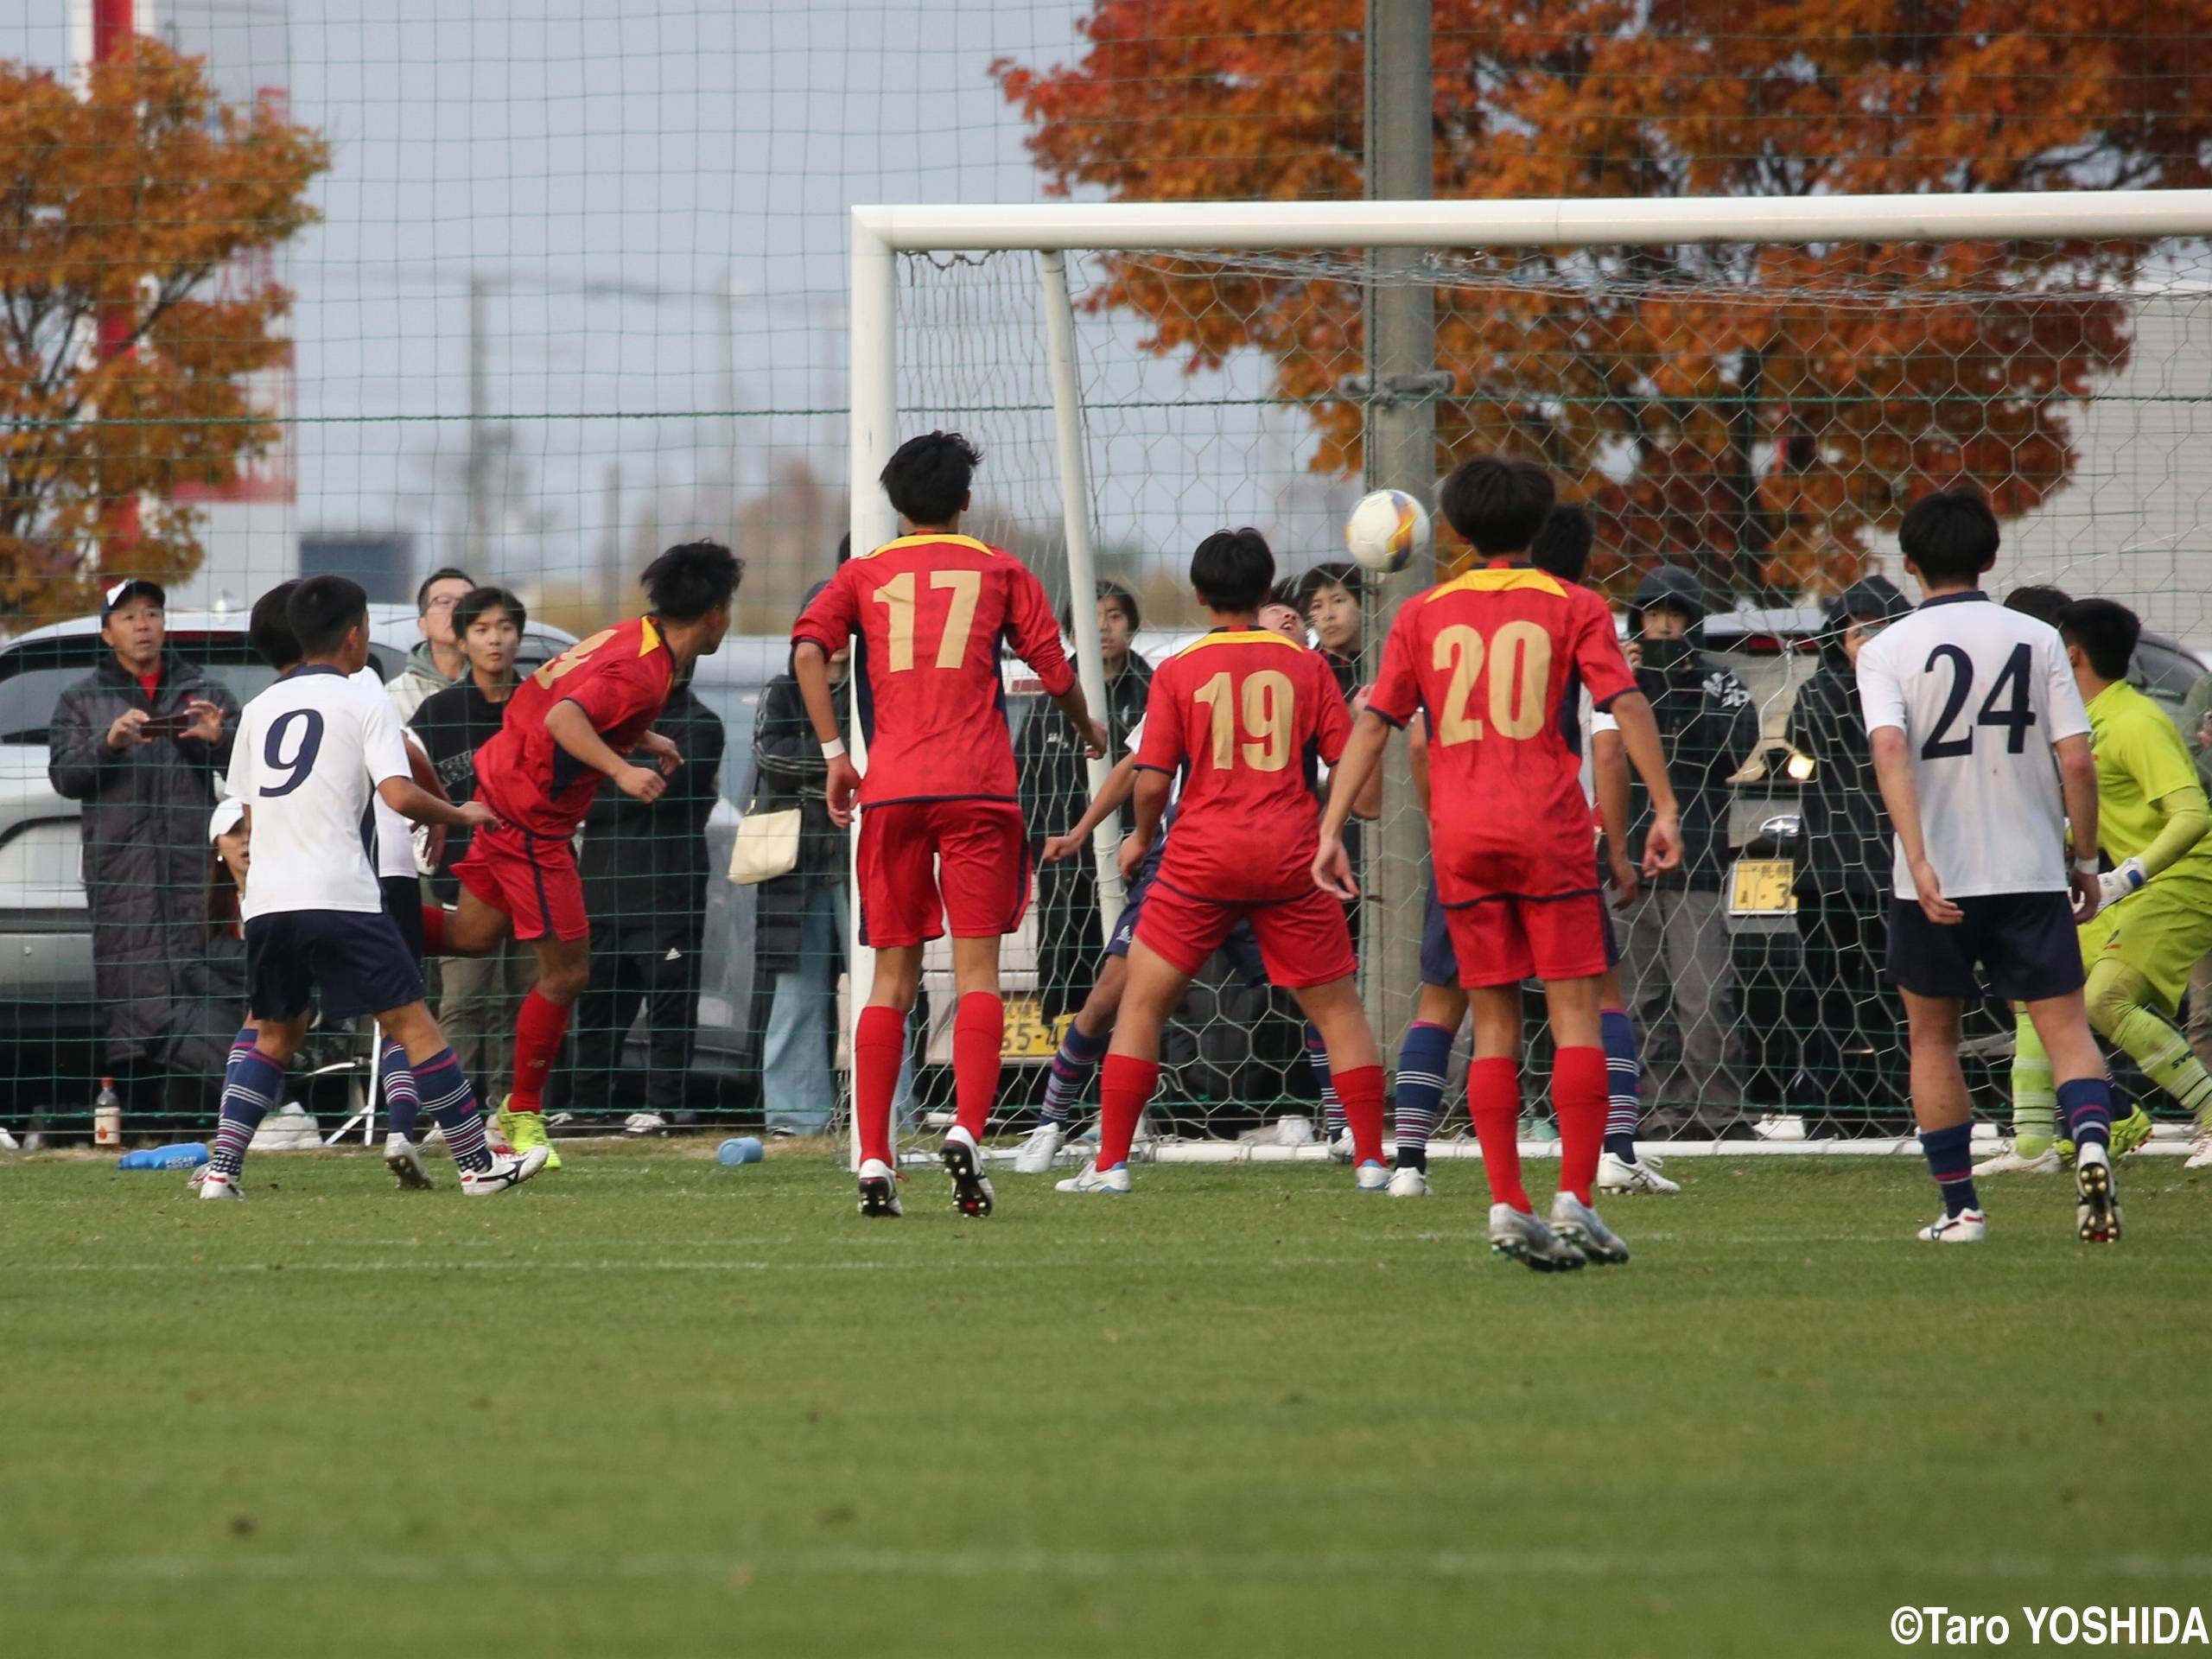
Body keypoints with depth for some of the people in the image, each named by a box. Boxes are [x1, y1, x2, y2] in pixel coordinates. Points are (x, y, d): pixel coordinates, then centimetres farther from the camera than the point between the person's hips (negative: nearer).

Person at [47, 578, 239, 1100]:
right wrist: (108, 742, -14)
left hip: (194, 861, 0)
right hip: (119, 870, 0)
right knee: (129, 982, -8)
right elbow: (64, 776, 4)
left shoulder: (205, 691, 17)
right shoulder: (82, 700, 16)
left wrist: (219, 740, -12)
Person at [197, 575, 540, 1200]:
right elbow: (400, 795, -11)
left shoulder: (260, 708, 15)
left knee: (273, 1034, 19)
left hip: (266, 898, 5)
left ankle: (221, 1168, 6)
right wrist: (459, 815, 7)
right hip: (340, 895, -5)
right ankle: (478, 1165, 5)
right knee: (412, 1024, 2)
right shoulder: (363, 698, 0)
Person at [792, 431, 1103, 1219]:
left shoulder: (863, 574, 14)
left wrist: (834, 754, 0)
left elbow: (808, 650, -3)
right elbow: (1055, 672, 10)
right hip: (978, 788, -1)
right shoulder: (1000, 571, 12)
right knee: (977, 970, -3)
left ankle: (874, 1161, -2)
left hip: (890, 791, 1)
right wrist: (1088, 729, 30)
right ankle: (967, 1130, -23)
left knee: (892, 980, 6)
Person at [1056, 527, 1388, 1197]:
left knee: (1143, 1002, 10)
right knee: (1338, 1009, 10)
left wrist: (1143, 837, 14)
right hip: (1290, 860, 1)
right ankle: (1371, 1160, 5)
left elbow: (1152, 781, -5)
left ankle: (1110, 1162, 5)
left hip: (1201, 862, -1)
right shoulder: (1306, 666, 3)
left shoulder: (1176, 672, -1)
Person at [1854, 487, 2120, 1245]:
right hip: (2031, 871, 0)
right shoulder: (2037, 641, 2)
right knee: (2066, 1028, 0)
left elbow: (1890, 750, -18)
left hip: (1935, 880, 0)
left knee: (1932, 1038, 16)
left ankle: (1959, 1205, 14)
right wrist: (2085, 860, 9)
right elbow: (2076, 760, -2)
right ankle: (2091, 1144, -28)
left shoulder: (1888, 650, -2)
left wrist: (1920, 863, -23)